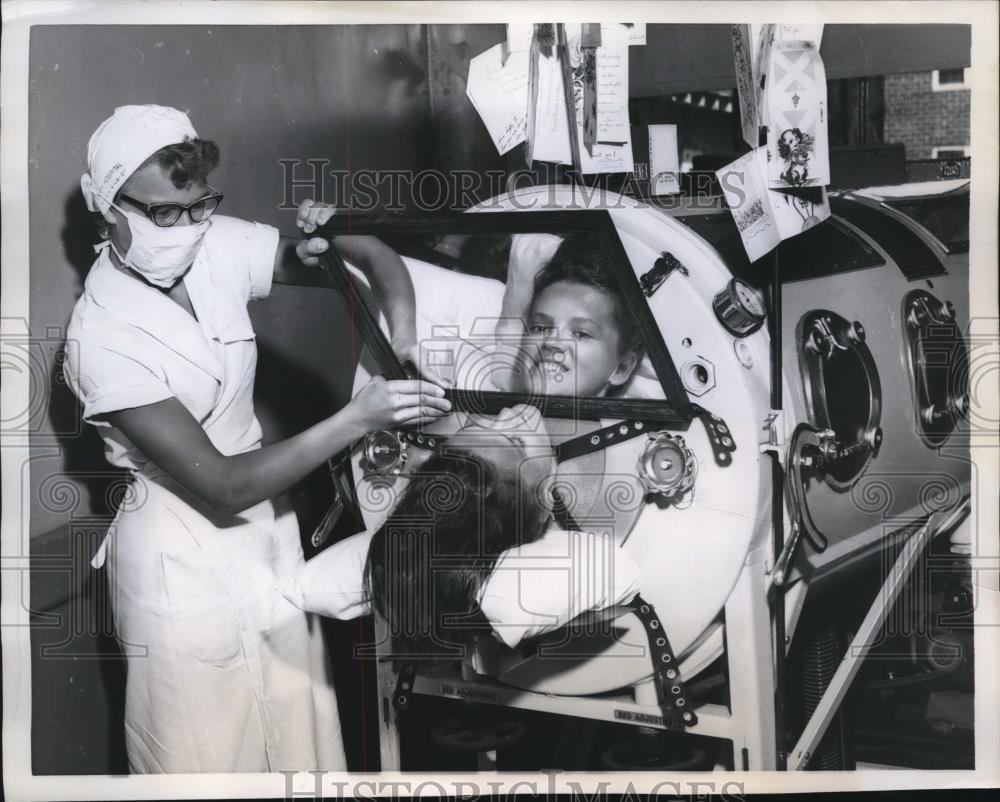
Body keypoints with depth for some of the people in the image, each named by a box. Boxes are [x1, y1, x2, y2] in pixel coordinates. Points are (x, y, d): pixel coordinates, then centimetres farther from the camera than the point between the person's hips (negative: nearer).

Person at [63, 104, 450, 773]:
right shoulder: (103, 335, -21)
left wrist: (406, 335, -22)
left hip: (268, 524, 5)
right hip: (185, 557, -5)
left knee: (303, 743, 16)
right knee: (208, 757, 10)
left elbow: (379, 259, -1)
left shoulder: (220, 247, -8)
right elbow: (220, 484, -24)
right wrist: (354, 420, -30)